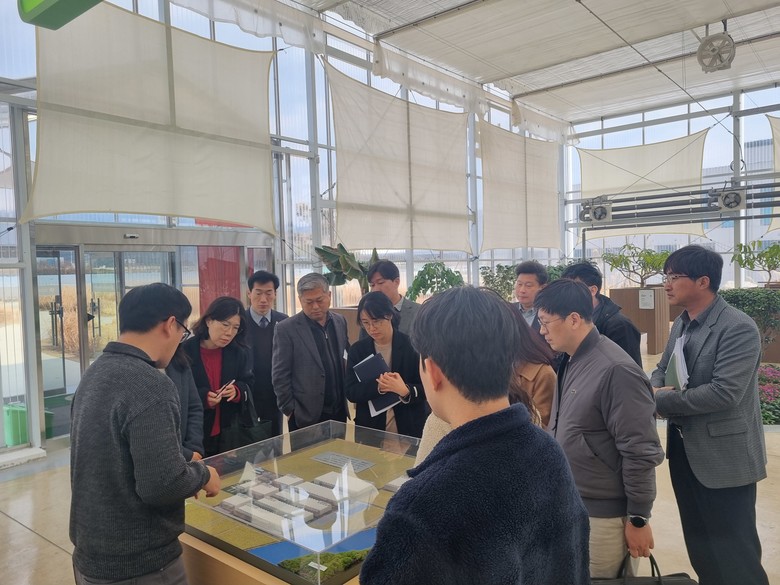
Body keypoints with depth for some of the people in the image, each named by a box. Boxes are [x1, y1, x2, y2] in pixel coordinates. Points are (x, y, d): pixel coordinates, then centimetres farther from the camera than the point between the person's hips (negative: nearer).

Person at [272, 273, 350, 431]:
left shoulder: (340, 322, 4)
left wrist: (346, 396, 8)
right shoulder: (286, 329, -11)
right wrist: (289, 410, -9)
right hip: (305, 416, -4)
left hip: (339, 412, 5)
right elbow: (280, 376, -9)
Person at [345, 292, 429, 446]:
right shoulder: (357, 350, 1)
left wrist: (405, 390, -30)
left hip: (410, 429, -2)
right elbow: (350, 392, -6)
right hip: (370, 430, 2)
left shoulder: (412, 346, -8)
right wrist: (378, 386, -23)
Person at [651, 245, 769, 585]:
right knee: (699, 543, 22)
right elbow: (663, 368, 14)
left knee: (733, 552, 7)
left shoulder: (739, 328, -19)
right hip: (684, 448, 8)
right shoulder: (682, 324, 7)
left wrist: (660, 400, -20)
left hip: (723, 455, -8)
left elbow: (724, 392, -27)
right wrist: (655, 387, -10)